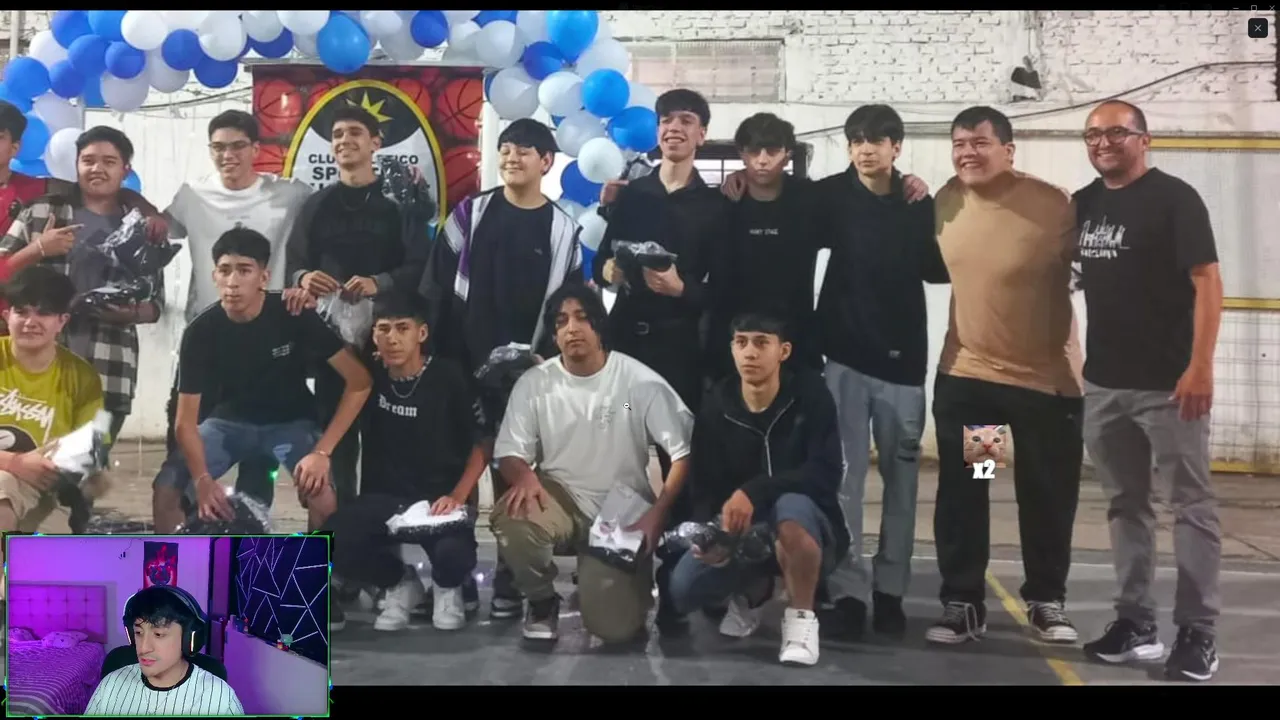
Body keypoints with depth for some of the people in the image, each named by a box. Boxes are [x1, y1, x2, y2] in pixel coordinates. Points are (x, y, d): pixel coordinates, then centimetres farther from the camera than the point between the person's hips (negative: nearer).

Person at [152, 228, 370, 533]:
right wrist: (203, 479, -35)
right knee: (166, 490, -20)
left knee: (323, 497, -29)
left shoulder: (295, 317, -23)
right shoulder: (201, 331, -18)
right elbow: (186, 420, -17)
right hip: (229, 420, 2)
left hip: (289, 421, -2)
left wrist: (322, 451, -28)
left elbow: (359, 381, -22)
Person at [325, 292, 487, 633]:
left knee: (452, 554, -34)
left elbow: (480, 446, -1)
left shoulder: (449, 377, -8)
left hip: (437, 499, -3)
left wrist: (457, 496, -15)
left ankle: (447, 585, 10)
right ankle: (400, 584, 8)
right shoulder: (369, 376, 1)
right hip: (382, 497, 3)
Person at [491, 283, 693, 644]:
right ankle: (541, 600, -2)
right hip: (561, 500, 2)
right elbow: (510, 451, -3)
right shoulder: (534, 383, -4)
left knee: (614, 627, -16)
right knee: (510, 518, -34)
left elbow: (685, 450, -11)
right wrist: (524, 475, -29)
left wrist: (656, 514, -22)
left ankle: (636, 579, 23)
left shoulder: (641, 382, -11)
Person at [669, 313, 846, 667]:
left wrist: (754, 492, -36)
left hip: (806, 530, -4)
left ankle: (801, 618, -14)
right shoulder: (716, 406, -6)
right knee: (683, 588, -20)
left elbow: (826, 474, -24)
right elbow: (703, 487, -4)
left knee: (792, 506, -39)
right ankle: (753, 589, 15)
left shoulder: (810, 395, -15)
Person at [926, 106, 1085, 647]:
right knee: (960, 496, 6)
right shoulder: (945, 203, -2)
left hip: (1047, 377, -3)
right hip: (964, 373, 3)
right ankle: (962, 603, 18)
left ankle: (1047, 601, 28)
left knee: (1048, 498, 10)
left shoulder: (1054, 206, -16)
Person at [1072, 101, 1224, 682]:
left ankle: (1197, 633, 6)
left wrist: (1200, 366, -20)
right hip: (1103, 382, 6)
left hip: (1168, 383, -6)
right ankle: (1136, 622, 19)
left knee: (1191, 505, 1)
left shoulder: (1174, 198, -5)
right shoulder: (1082, 205, 12)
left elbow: (1207, 281, -12)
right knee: (1125, 505, 11)